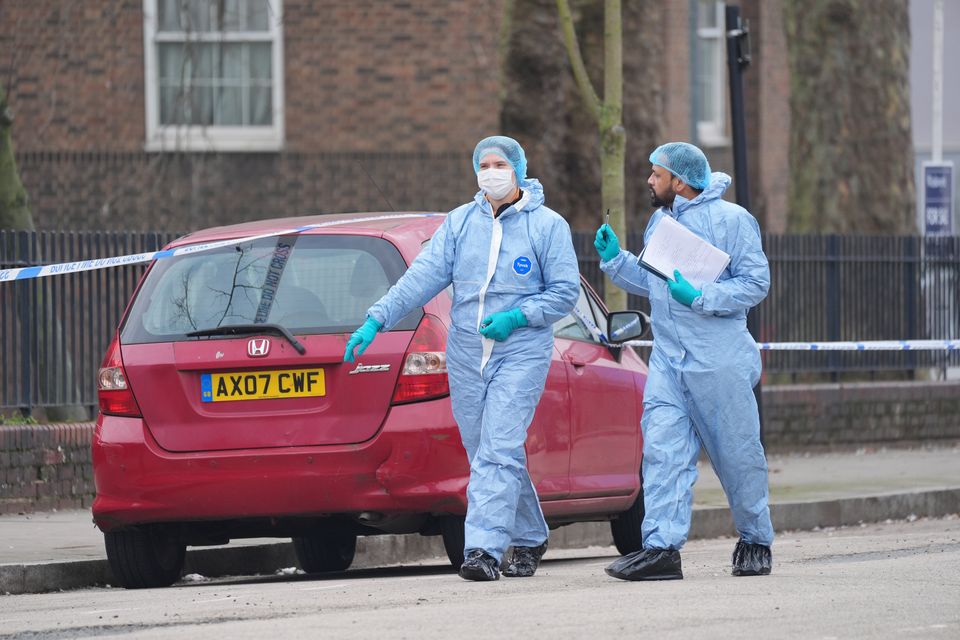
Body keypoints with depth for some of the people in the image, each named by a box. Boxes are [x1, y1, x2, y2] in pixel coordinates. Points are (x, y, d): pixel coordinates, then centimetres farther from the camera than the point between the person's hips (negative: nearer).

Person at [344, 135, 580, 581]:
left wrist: (516, 317, -16)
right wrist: (376, 319, -12)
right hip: (465, 357, 4)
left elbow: (565, 291, -2)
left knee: (497, 453, -16)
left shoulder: (547, 226, -1)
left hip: (521, 353, -4)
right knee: (487, 456, 9)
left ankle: (483, 547, -21)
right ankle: (529, 539, 26)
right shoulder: (460, 223, 8)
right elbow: (423, 276, 0)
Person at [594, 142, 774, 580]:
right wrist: (615, 260, 12)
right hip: (667, 359, 6)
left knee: (738, 454, 3)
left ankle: (756, 541, 21)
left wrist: (701, 298, -20)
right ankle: (661, 548, -15)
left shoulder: (729, 219, -7)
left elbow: (756, 281, -11)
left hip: (719, 361, -6)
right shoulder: (658, 223, 16)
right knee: (663, 450, -8)